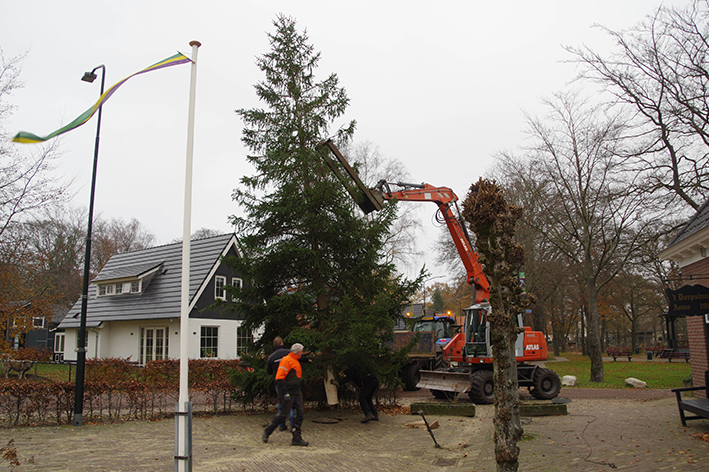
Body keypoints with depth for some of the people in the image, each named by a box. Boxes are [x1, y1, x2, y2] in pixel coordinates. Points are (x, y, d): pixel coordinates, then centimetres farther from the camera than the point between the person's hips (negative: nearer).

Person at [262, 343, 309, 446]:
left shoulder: (296, 361, 19)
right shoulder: (286, 360, -13)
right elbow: (279, 378, -20)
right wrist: (285, 393, -24)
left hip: (296, 393, 9)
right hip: (288, 393, -9)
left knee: (299, 413, 2)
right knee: (283, 414, -5)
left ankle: (297, 438, 3)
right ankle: (266, 432, 13)